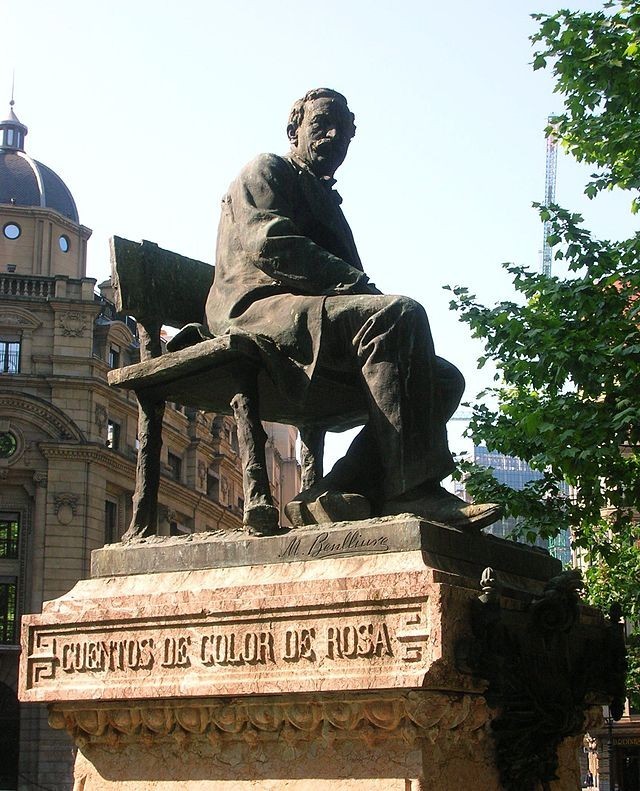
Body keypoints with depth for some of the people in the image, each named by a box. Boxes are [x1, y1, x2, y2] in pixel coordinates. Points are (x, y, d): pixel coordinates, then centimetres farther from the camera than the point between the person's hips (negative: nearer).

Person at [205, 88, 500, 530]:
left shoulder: (327, 200, 38)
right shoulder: (267, 171, 13)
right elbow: (269, 243, -9)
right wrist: (357, 283, -15)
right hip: (262, 306, -9)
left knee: (446, 378, -10)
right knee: (399, 314, -33)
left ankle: (339, 495, -27)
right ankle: (413, 489, -40)